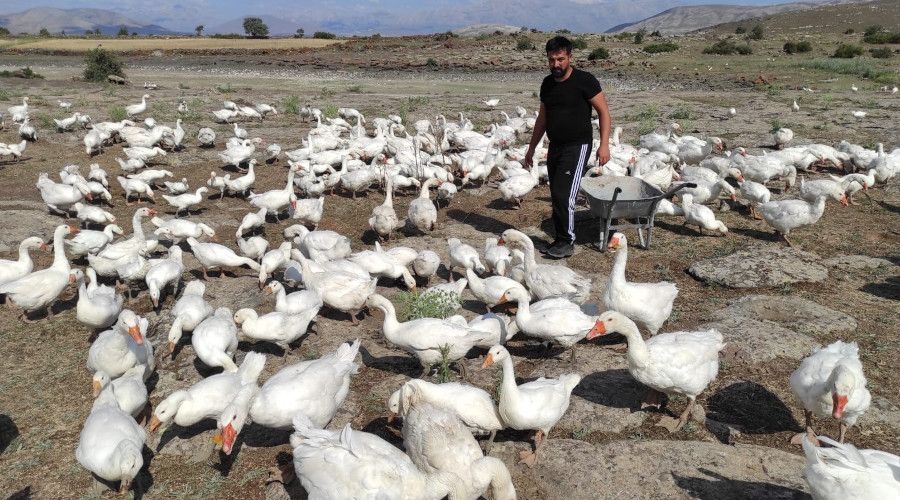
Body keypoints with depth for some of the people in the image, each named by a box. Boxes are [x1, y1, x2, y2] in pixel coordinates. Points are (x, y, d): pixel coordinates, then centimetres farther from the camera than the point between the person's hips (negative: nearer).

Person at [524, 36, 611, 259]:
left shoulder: (584, 80, -9)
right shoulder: (547, 83, 10)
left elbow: (604, 112, -8)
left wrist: (604, 145, -16)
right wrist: (532, 148, 19)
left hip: (577, 147, -7)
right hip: (555, 146, 7)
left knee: (564, 195, -14)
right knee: (557, 197, 7)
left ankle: (567, 242, -2)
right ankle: (561, 240, 17)